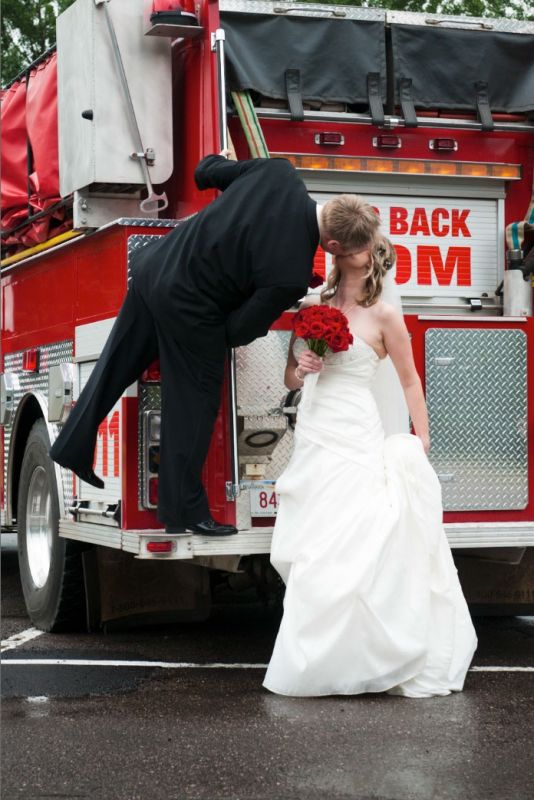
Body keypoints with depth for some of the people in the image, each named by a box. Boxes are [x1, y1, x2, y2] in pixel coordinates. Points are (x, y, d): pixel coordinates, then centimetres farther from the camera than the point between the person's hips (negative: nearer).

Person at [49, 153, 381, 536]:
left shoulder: (278, 172, -14)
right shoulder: (292, 273, -28)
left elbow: (207, 171, 4)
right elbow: (239, 330, -15)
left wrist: (220, 164, 26)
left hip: (154, 267, 8)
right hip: (186, 308, -7)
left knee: (116, 367, 23)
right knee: (194, 403, 10)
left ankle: (72, 447, 39)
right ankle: (185, 511, 21)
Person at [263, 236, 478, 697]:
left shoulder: (383, 317, -2)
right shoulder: (312, 307, 11)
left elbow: (410, 382, 5)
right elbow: (290, 380, 17)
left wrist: (422, 443, 5)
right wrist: (300, 369, -5)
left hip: (355, 440, -5)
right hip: (312, 435, 5)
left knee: (343, 550, -9)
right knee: (306, 551, 3)